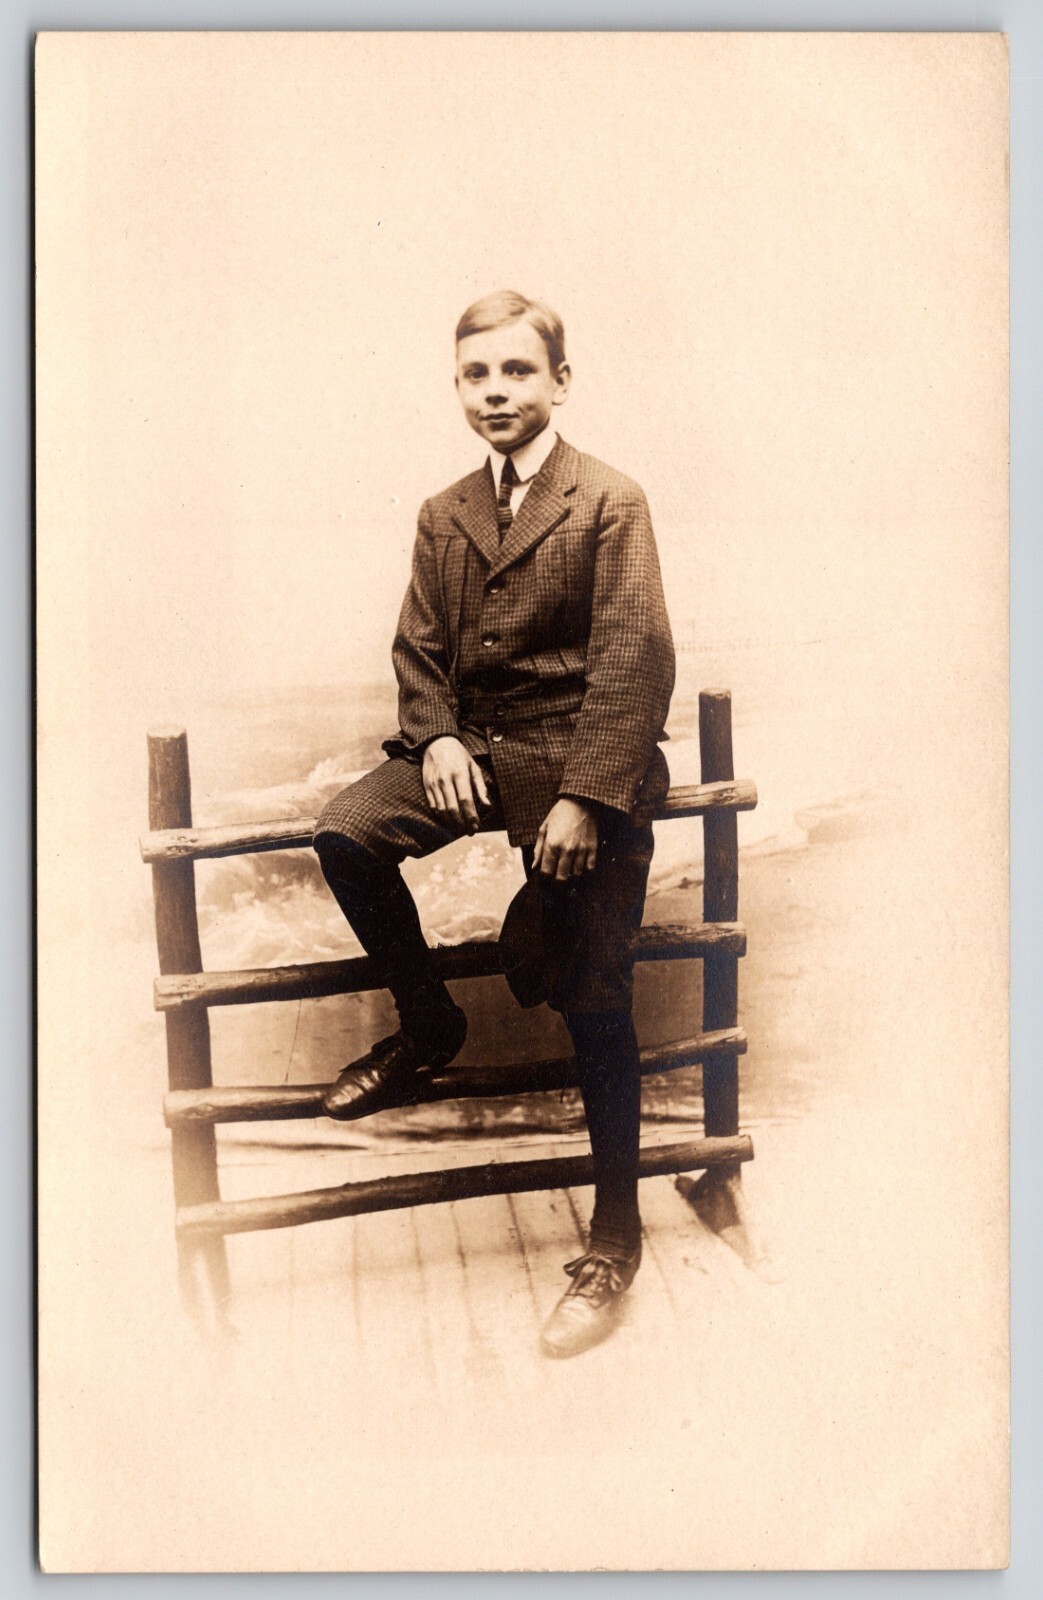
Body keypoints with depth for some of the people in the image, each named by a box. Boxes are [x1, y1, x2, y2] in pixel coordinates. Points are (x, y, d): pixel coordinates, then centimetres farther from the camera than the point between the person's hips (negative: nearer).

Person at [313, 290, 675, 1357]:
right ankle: (427, 1022, 7)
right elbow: (419, 648, 14)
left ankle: (615, 1234, 6)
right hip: (473, 746, 6)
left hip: (584, 753, -5)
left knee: (592, 993, -9)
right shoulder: (442, 517, 12)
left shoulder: (610, 504, -6)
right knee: (344, 832, -20)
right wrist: (435, 737, -7)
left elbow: (636, 660, -13)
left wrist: (585, 799, -21)